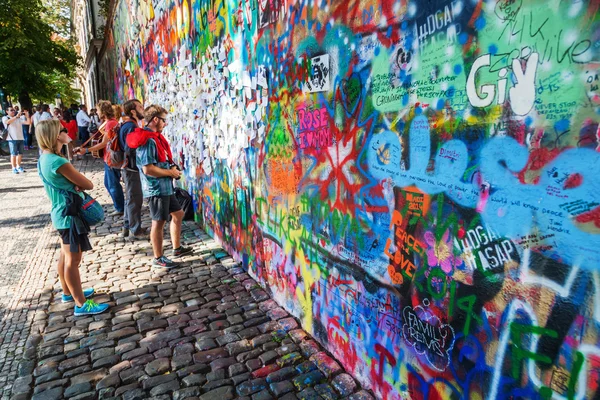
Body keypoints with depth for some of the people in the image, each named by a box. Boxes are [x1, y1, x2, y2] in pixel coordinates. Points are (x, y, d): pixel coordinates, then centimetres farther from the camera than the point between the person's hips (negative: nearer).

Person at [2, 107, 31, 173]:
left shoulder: (19, 118, 13)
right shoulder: (5, 118, 1)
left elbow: (28, 122, 8)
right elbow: (8, 122, -22)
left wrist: (27, 115, -7)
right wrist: (16, 116, -28)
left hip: (20, 138, 5)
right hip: (12, 139, -5)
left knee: (20, 153, 9)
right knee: (14, 154, -4)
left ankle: (18, 166, 22)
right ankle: (14, 168, 1)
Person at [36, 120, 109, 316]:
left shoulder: (45, 158, 6)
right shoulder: (58, 162, -25)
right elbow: (88, 185, -20)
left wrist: (73, 183, -12)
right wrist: (76, 183, -1)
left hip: (61, 213, 10)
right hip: (69, 215, -10)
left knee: (65, 255, 21)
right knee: (73, 259, -3)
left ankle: (68, 293, 37)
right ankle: (81, 304, 7)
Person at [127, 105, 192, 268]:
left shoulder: (155, 137, 11)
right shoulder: (148, 141, -19)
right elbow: (148, 169, -26)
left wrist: (172, 168, 4)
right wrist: (170, 172, -16)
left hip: (165, 186, 10)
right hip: (156, 188, -10)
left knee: (178, 214, 19)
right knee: (159, 222, 0)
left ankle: (177, 248, 32)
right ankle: (158, 258, 14)